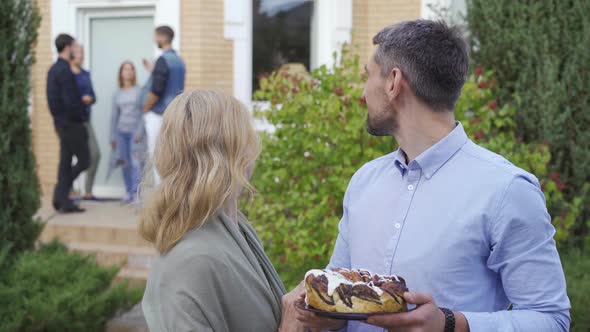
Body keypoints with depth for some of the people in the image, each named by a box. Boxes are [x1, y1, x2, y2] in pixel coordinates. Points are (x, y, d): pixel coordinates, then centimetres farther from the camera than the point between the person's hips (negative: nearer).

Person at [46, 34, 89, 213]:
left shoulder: (54, 69, 11)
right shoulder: (65, 71, -19)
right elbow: (70, 101, -23)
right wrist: (82, 116, -8)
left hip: (61, 122, 10)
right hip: (71, 122, -10)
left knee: (66, 162, 10)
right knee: (83, 160, -1)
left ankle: (64, 202, 10)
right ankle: (61, 194, -2)